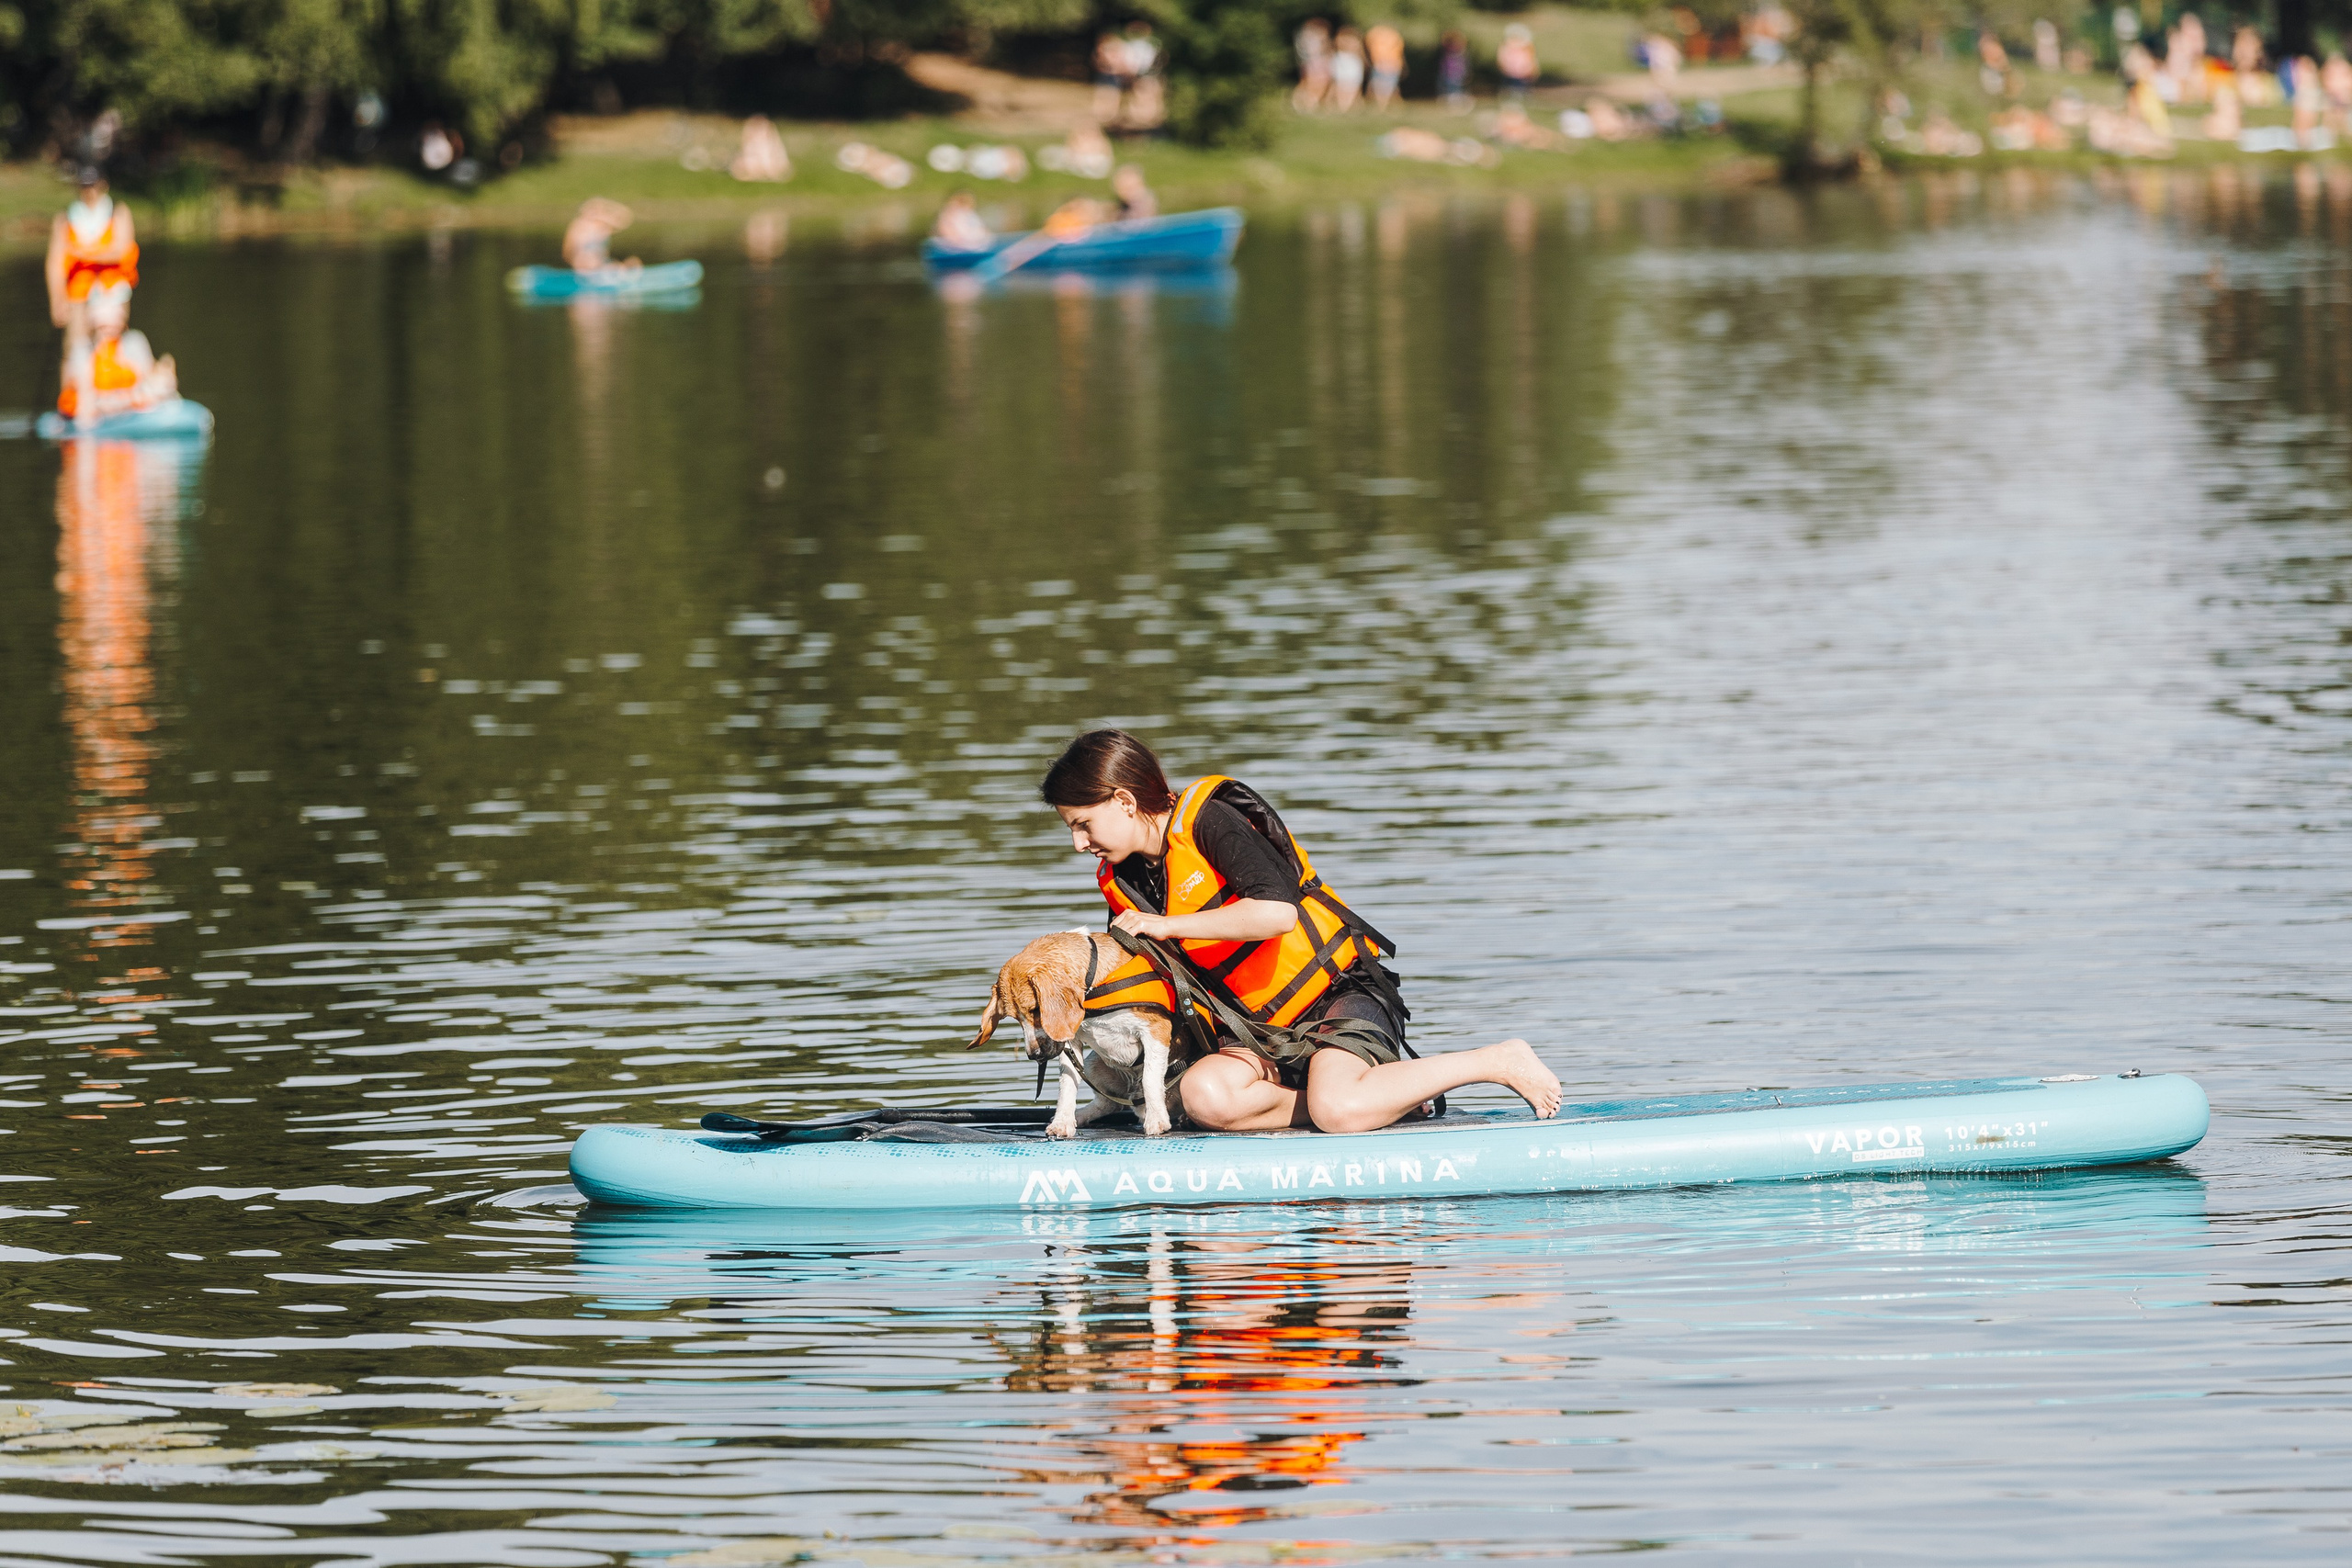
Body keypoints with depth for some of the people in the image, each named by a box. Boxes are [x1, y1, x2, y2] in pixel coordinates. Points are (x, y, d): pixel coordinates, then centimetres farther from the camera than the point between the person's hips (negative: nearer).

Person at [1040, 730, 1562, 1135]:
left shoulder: (1208, 818, -14)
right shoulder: (1120, 883, 9)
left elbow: (1278, 911, -29)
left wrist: (1167, 925, -24)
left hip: (1343, 993, -7)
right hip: (1265, 1030, 7)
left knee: (1337, 1108, -36)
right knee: (1203, 1096, -27)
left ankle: (1498, 1061, -11)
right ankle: (1383, 1098, -11)